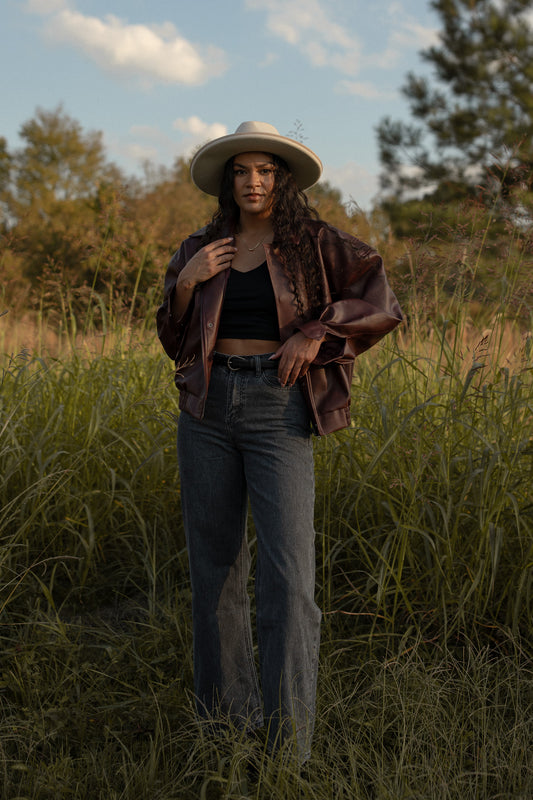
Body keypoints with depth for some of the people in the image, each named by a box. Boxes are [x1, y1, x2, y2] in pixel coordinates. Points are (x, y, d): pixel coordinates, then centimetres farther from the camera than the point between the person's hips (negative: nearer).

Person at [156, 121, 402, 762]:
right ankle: (223, 714, 23)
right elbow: (175, 341, 16)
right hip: (207, 407, 4)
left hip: (278, 409, -3)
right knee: (213, 563, 8)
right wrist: (185, 283, -1)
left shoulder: (313, 244, 4)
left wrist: (317, 334, -10)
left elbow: (382, 305, 2)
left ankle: (288, 743, -3)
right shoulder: (200, 250, 12)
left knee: (287, 572, -11)